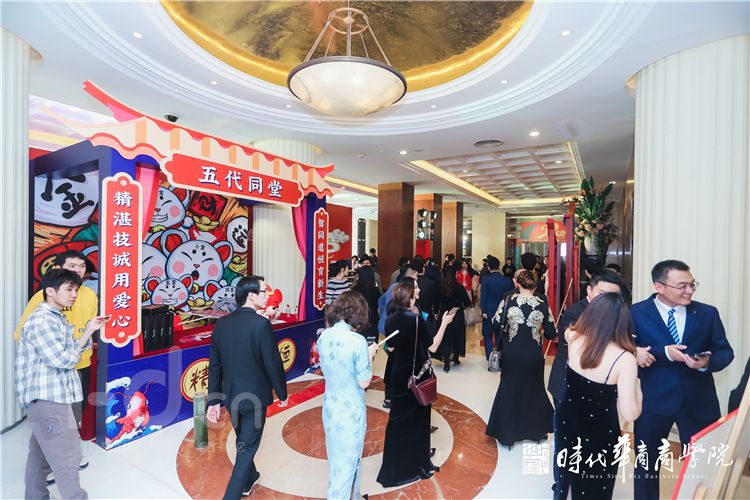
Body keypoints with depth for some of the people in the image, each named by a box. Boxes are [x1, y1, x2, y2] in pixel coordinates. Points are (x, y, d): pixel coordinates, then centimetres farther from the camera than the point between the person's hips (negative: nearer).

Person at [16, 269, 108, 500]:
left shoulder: (58, 319, 14)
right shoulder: (41, 320, -18)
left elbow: (73, 353, 11)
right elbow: (62, 359, -22)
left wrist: (88, 331, 1)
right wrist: (78, 350, -3)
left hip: (50, 398, 10)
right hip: (47, 399, -10)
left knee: (41, 453, 19)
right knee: (67, 456, -4)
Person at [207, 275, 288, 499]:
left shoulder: (221, 324, -3)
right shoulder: (261, 324, -22)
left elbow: (214, 366, 2)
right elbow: (273, 364, -17)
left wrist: (214, 400, 10)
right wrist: (282, 393, -2)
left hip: (231, 396, 7)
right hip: (254, 397, -7)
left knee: (243, 443, 28)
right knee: (246, 449, 10)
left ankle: (249, 479, 50)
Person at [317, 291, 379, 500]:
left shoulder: (323, 337, -6)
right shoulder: (358, 341, -25)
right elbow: (364, 382, -18)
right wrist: (370, 355, -5)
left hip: (330, 407, 7)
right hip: (351, 410, -7)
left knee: (336, 458, 26)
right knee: (347, 461, 14)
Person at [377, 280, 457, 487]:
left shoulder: (391, 320, -5)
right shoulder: (416, 319, -22)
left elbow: (390, 348, 5)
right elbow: (432, 347, -17)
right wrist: (444, 323, -9)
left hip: (399, 375, 5)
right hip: (418, 376, -5)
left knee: (398, 417, 19)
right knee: (417, 419, 15)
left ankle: (394, 466, 35)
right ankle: (415, 465, 32)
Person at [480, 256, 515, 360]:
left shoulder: (485, 279, -13)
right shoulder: (508, 280, -4)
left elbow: (483, 296, -13)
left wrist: (483, 311, -7)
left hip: (489, 312, -3)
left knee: (488, 336, 10)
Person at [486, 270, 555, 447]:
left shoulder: (508, 301, -12)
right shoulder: (543, 304, -10)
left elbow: (496, 323, -11)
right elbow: (551, 333, -6)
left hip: (511, 355, 0)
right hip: (533, 356, 0)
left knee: (509, 390, 17)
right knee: (534, 390, 22)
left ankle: (506, 433, 27)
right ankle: (536, 429, 39)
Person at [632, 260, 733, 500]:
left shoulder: (708, 313, 0)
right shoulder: (637, 313, -9)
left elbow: (725, 351, 4)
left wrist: (708, 362, -17)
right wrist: (665, 353, -25)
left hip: (699, 400, 2)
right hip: (653, 399, -2)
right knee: (647, 463, 15)